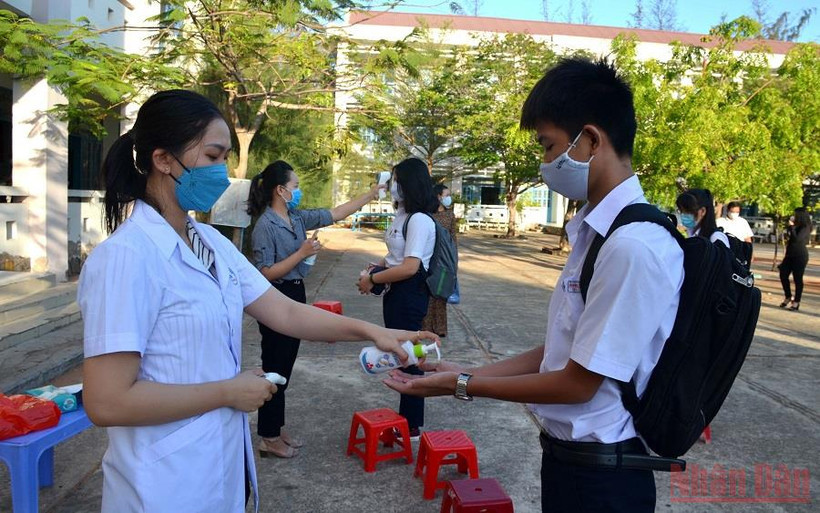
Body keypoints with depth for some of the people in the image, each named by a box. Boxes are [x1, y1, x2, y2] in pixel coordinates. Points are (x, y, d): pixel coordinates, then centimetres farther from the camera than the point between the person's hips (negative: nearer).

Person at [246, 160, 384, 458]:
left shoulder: (297, 218, 6)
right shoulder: (265, 226, -17)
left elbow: (336, 213, 13)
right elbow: (266, 273, -20)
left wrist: (371, 195, 12)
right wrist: (302, 253, -22)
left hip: (294, 295, 9)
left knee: (285, 368, 16)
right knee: (275, 369, 1)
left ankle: (277, 429, 30)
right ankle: (269, 439, 15)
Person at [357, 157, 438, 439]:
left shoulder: (419, 220, -19)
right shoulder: (401, 215, 10)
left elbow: (409, 267, -24)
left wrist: (372, 279, -16)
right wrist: (374, 269, 2)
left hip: (409, 293, -10)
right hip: (396, 292, 10)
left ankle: (412, 426, 16)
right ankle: (406, 416, 34)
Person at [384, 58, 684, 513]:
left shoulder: (634, 247, -26)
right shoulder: (595, 231, 1)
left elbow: (578, 383, -21)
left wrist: (463, 385, -11)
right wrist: (466, 372, 3)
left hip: (599, 473, -7)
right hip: (568, 453, 8)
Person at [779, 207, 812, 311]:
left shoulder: (805, 228, -14)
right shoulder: (796, 226, 10)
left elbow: (797, 239, -25)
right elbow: (789, 236, 19)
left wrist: (792, 227, -19)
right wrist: (789, 226, 7)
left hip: (800, 256, -8)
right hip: (790, 255, 8)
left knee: (797, 279, -2)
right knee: (783, 275, 7)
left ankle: (796, 302, 6)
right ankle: (788, 297, 21)